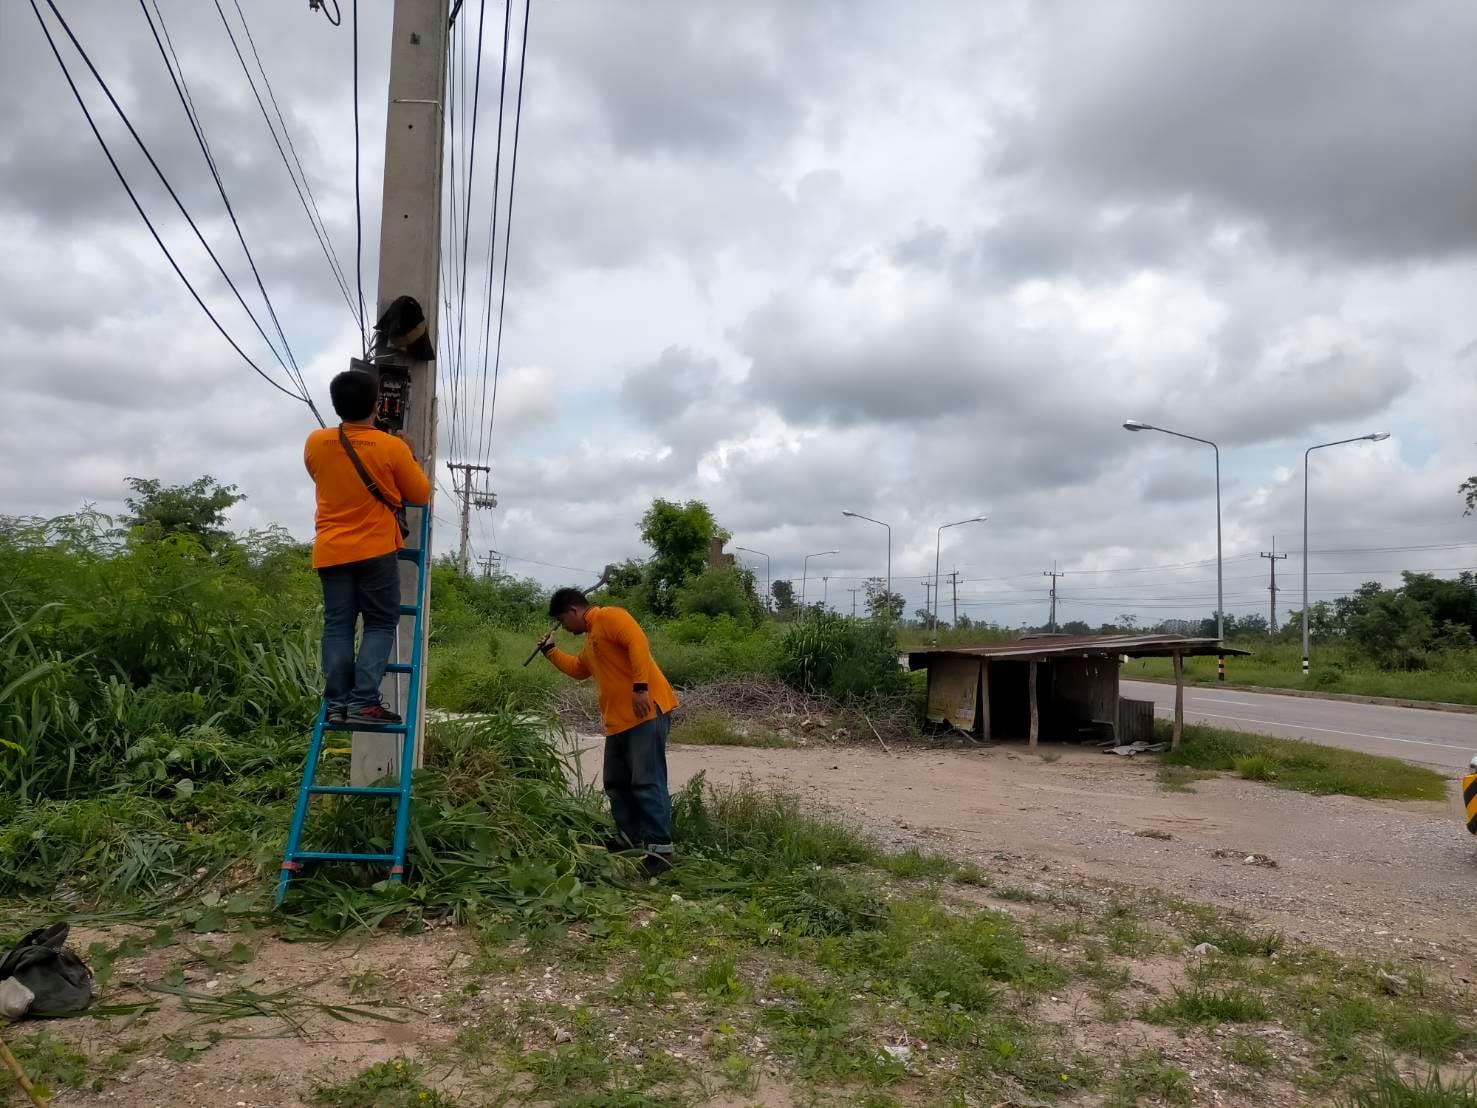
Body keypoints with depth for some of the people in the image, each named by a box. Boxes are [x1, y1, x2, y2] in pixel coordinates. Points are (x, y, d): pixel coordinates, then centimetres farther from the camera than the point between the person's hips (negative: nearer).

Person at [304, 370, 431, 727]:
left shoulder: (315, 443, 2)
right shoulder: (392, 447, -9)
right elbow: (421, 495, 2)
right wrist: (408, 461, 16)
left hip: (330, 551, 4)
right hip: (375, 550, -3)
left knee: (337, 626, 7)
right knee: (381, 624, 3)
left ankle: (336, 702, 2)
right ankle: (364, 701, -7)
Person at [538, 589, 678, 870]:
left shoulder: (609, 616, -6)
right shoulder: (592, 638, 25)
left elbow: (637, 643, -22)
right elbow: (578, 669, 42)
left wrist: (640, 687, -28)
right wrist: (551, 651, 37)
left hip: (646, 711, -11)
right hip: (619, 720, 11)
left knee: (647, 781, -13)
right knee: (617, 783, 15)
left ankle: (659, 848, -12)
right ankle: (631, 841, 23)